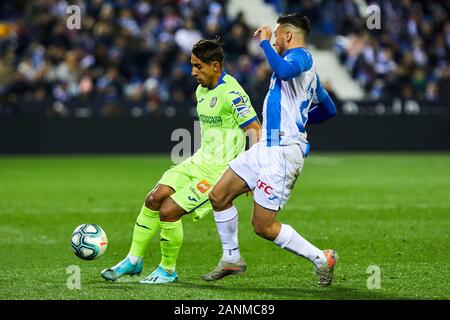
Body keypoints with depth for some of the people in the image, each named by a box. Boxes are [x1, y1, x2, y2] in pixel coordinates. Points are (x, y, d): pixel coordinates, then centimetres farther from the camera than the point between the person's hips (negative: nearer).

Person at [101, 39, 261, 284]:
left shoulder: (231, 93, -19)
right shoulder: (201, 90, 11)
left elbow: (255, 130, -20)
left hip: (219, 170, -9)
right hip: (199, 162, 9)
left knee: (168, 211, -15)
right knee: (154, 199, -1)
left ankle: (168, 271, 5)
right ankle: (134, 260, 12)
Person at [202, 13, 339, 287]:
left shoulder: (301, 56, -10)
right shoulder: (305, 65, 20)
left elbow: (285, 71, -35)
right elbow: (329, 110, 29)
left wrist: (265, 42, -22)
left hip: (282, 152, -10)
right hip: (266, 148, 10)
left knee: (263, 226, -8)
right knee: (218, 196, 11)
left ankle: (322, 259, 3)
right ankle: (231, 258, 23)